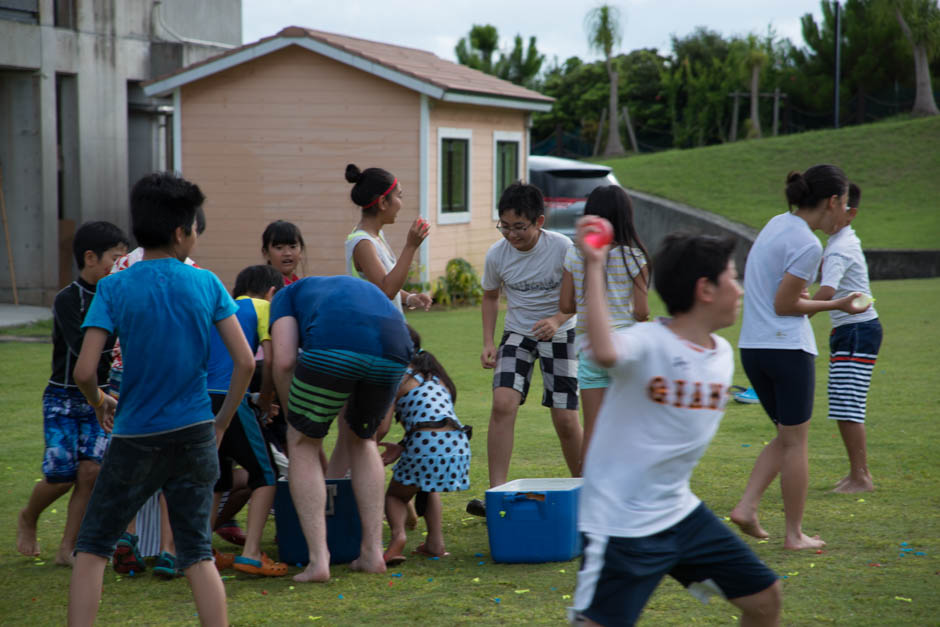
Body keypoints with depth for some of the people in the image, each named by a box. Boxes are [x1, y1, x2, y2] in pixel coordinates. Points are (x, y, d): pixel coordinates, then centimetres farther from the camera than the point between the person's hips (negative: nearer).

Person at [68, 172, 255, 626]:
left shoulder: (113, 288, -8)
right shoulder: (206, 284, -2)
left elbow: (84, 371, -14)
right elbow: (245, 362, -4)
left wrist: (100, 403, 8)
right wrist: (223, 420, 9)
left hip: (135, 437, -2)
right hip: (194, 435, 2)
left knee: (92, 547, 11)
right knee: (197, 554, 9)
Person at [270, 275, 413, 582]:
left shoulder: (287, 295, 31)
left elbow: (284, 361, 10)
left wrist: (295, 422, 24)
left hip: (333, 349, -5)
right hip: (394, 352, 5)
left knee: (302, 444, 16)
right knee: (363, 439, 30)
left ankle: (318, 560, 7)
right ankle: (372, 552, 24)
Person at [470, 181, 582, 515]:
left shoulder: (562, 248, -19)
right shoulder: (496, 255, -9)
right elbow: (490, 297, 9)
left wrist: (558, 319, -27)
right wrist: (488, 343, 0)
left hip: (559, 334, -2)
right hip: (517, 334, 2)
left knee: (566, 419, -4)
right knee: (503, 403, -19)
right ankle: (496, 493, -19)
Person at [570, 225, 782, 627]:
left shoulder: (722, 353, 6)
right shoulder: (648, 343, -20)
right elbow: (605, 352, -45)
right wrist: (594, 266, -41)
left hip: (680, 513, 8)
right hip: (620, 523, -8)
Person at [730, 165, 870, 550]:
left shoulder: (778, 224, 10)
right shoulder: (808, 245, -16)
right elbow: (784, 305, -14)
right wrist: (835, 305, -4)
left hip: (752, 346, 8)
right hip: (787, 347, -8)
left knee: (787, 437, 18)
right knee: (795, 442, 3)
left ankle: (747, 507, 5)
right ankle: (794, 534, 10)